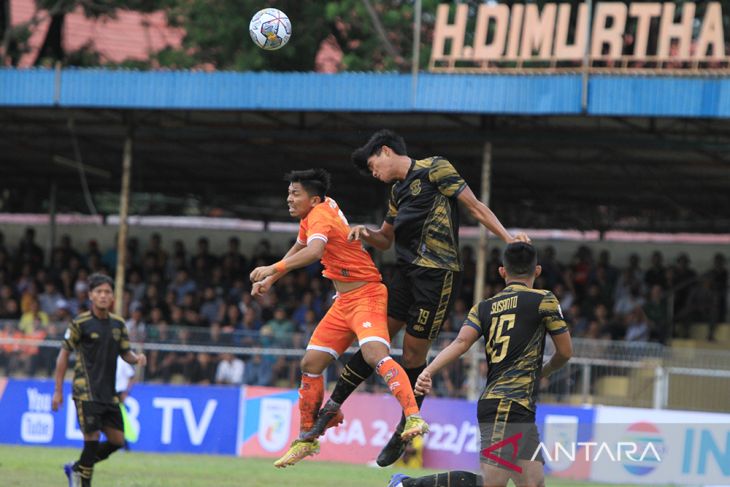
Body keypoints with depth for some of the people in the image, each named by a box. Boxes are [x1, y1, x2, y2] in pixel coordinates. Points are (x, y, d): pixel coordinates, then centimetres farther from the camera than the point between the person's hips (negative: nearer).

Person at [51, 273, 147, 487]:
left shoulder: (118, 323, 9)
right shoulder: (80, 323, -6)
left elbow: (125, 353, 17)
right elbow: (64, 354, -2)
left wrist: (136, 358, -9)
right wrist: (58, 390, -4)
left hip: (109, 393, 6)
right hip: (86, 391, -6)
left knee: (117, 440, 3)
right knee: (92, 437, -14)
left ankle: (77, 469, 22)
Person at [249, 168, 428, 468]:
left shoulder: (320, 216, -16)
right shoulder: (318, 212, 12)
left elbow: (314, 251, -38)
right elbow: (299, 249, 31)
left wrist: (274, 268, -47)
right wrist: (270, 280, 29)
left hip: (365, 295, -10)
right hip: (343, 302, 10)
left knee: (374, 353, -31)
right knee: (311, 364, 6)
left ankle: (414, 418, -42)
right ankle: (307, 439, 17)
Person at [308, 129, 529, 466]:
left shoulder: (433, 169, -3)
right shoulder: (398, 193, 21)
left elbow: (475, 207, -5)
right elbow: (385, 240, 30)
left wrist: (508, 238, -14)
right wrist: (365, 234, 8)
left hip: (437, 275, -7)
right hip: (407, 272, 7)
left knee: (414, 354, -3)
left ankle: (405, 431, 10)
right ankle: (332, 406, 11)